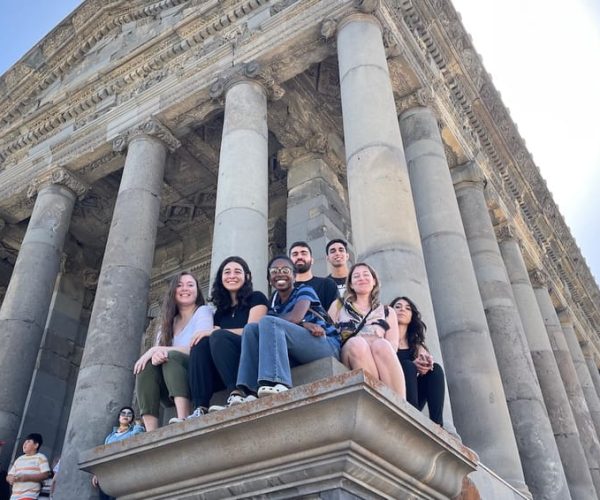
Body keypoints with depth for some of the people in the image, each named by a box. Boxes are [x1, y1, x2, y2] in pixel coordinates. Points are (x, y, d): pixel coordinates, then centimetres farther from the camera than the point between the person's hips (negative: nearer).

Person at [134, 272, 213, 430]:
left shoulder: (203, 311, 3)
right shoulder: (169, 322, 18)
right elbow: (159, 349, 4)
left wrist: (157, 350, -15)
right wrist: (156, 354, -23)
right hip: (170, 386, 4)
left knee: (171, 356, -29)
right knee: (147, 366, -22)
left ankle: (183, 420, -44)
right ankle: (151, 432, -33)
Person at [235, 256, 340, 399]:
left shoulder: (304, 290, 5)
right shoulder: (274, 303, 19)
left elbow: (295, 317, -15)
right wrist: (303, 324, -19)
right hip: (297, 355, 6)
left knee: (268, 322, -24)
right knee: (251, 328, -6)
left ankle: (277, 384, -44)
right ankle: (252, 391, -24)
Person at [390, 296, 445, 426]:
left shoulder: (417, 345, 19)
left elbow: (427, 363, 1)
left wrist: (427, 364, -24)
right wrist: (413, 365, -26)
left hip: (412, 402, 4)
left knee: (435, 369, -18)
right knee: (407, 366, -27)